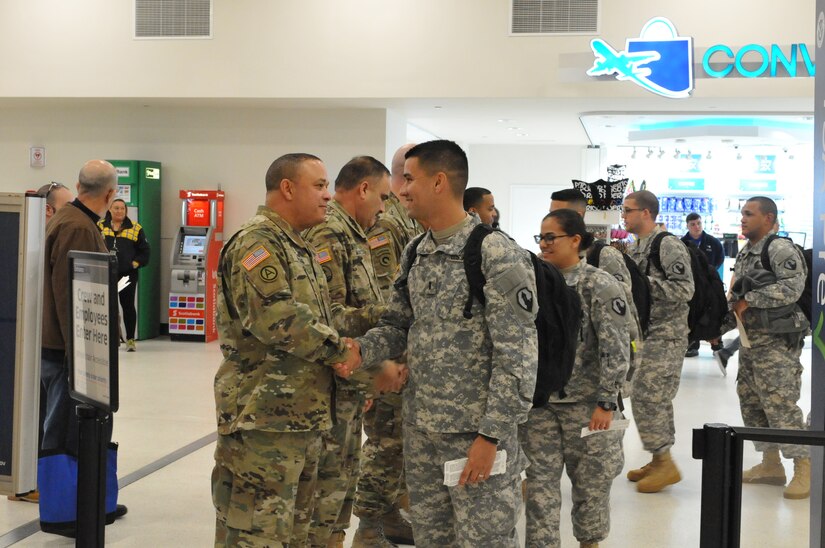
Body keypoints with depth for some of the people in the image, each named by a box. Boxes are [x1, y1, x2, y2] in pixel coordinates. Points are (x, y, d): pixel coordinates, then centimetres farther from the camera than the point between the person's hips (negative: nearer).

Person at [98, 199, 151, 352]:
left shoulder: (135, 229, 5)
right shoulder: (100, 227, 7)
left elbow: (144, 250, 8)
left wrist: (136, 263, -5)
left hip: (128, 274, -1)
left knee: (128, 305, 0)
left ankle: (130, 339, 7)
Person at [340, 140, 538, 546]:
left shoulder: (497, 255, -16)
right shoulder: (415, 254, 9)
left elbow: (517, 356, -18)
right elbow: (398, 325, 15)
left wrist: (491, 434, -20)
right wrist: (362, 350, -7)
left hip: (476, 434, -7)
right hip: (420, 430, 7)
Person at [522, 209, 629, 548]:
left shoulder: (600, 286, -9)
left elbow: (615, 350, -12)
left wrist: (606, 402, -16)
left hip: (585, 402, -4)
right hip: (538, 401, 4)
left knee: (590, 481, 10)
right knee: (540, 482, 4)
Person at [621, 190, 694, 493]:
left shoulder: (669, 245, -14)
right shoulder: (634, 247, 14)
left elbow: (684, 289, -20)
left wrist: (642, 281, -24)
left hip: (665, 335, -9)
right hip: (642, 333, 9)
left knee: (648, 397, -11)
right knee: (653, 399, 13)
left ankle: (665, 463, -1)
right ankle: (659, 460, 22)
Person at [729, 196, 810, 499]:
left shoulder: (781, 250, -11)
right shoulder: (744, 255, 16)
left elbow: (792, 287, -24)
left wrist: (750, 299, -19)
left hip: (777, 341, -9)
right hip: (749, 340, 9)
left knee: (780, 403, -12)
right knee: (751, 403, 11)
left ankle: (804, 469, -3)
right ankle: (771, 465, 22)